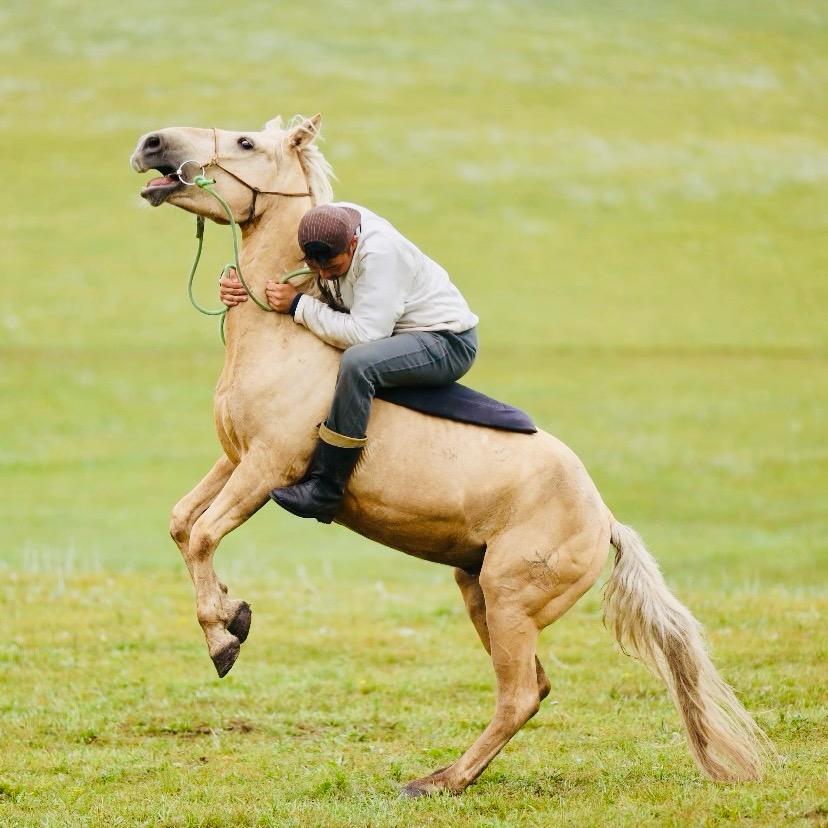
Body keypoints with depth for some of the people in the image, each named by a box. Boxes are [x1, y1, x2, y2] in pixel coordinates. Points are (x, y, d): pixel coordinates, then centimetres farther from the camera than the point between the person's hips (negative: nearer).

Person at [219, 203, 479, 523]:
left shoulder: (380, 252, -31)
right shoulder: (321, 228, -7)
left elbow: (363, 335, -34)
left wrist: (298, 305, -29)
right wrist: (235, 284, -13)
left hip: (447, 342, -9)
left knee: (358, 362, -36)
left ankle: (326, 490, -30)